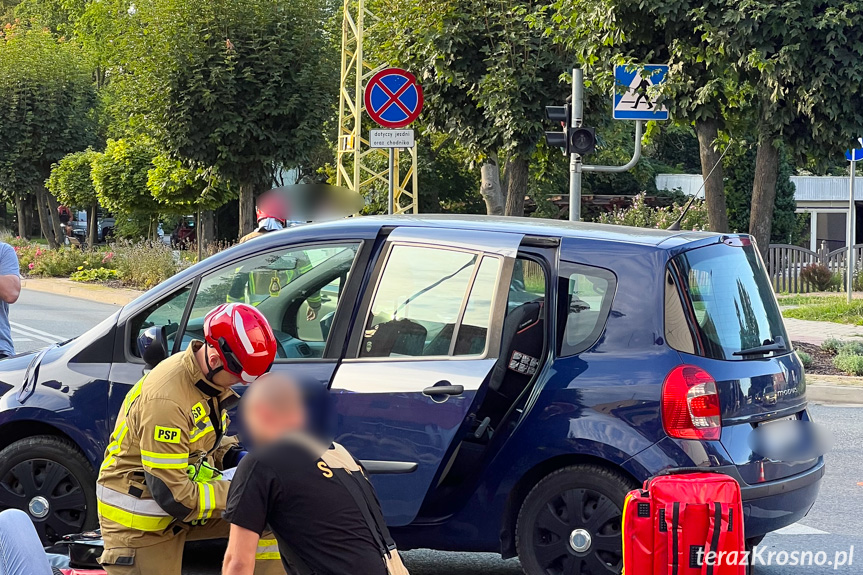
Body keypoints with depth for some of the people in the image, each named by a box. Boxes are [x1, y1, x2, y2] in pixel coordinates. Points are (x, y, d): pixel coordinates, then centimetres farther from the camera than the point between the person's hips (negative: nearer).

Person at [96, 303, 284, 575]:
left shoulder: (209, 377, -4)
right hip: (141, 525, -8)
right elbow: (173, 496, -28)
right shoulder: (166, 399, -30)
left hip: (186, 489, 8)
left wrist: (236, 457, -4)